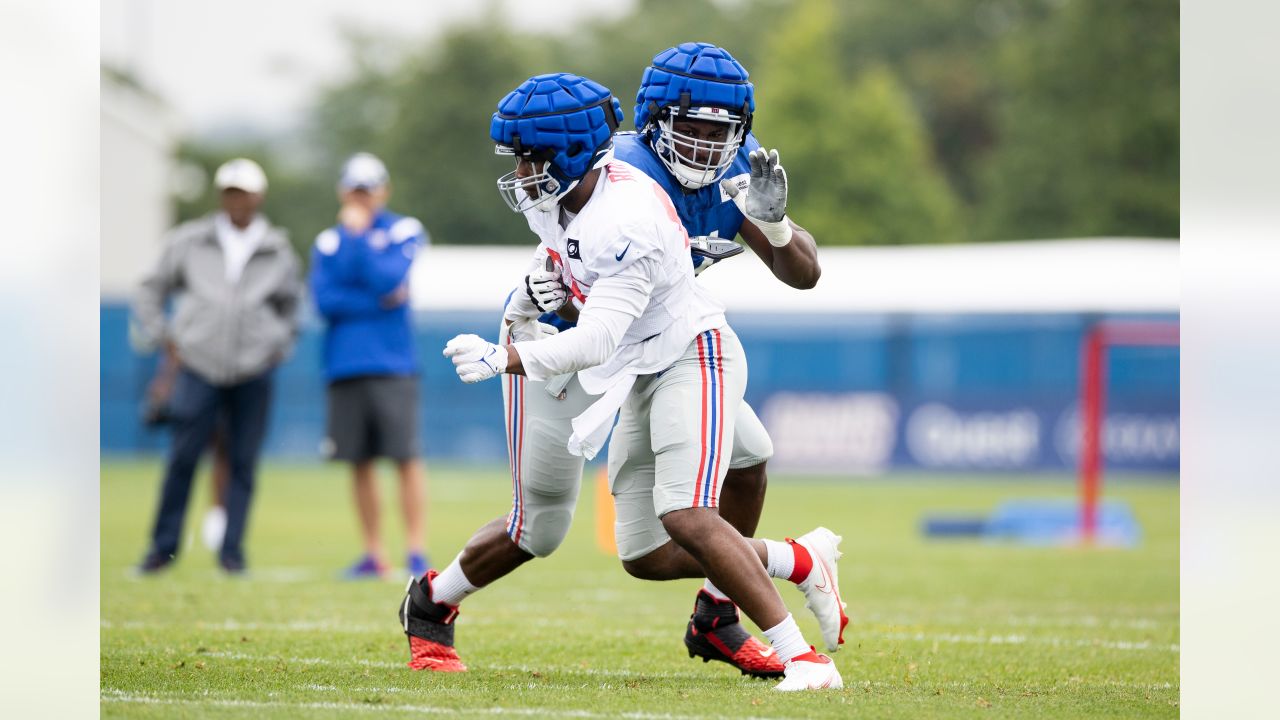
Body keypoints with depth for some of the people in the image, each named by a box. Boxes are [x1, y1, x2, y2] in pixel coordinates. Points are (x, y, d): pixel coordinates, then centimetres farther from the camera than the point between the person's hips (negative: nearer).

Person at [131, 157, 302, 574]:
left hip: (253, 372, 1)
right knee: (183, 458, -7)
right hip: (199, 368, -1)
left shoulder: (279, 253, 10)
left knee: (243, 462, -1)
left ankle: (232, 551, 5)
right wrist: (161, 336, 6)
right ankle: (164, 546, 2)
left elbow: (289, 306, 25)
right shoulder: (189, 242, 7)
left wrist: (277, 347, 10)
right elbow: (152, 290, 17)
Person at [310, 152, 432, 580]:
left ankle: (417, 552, -7)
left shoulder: (403, 232, 4)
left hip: (392, 366, -3)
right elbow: (324, 299, -1)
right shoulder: (328, 242, 13)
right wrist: (380, 303, -8)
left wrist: (357, 235, -9)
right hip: (345, 366, 3)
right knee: (360, 462, 5)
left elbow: (387, 279, -12)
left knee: (406, 457, -8)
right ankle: (373, 555, 11)